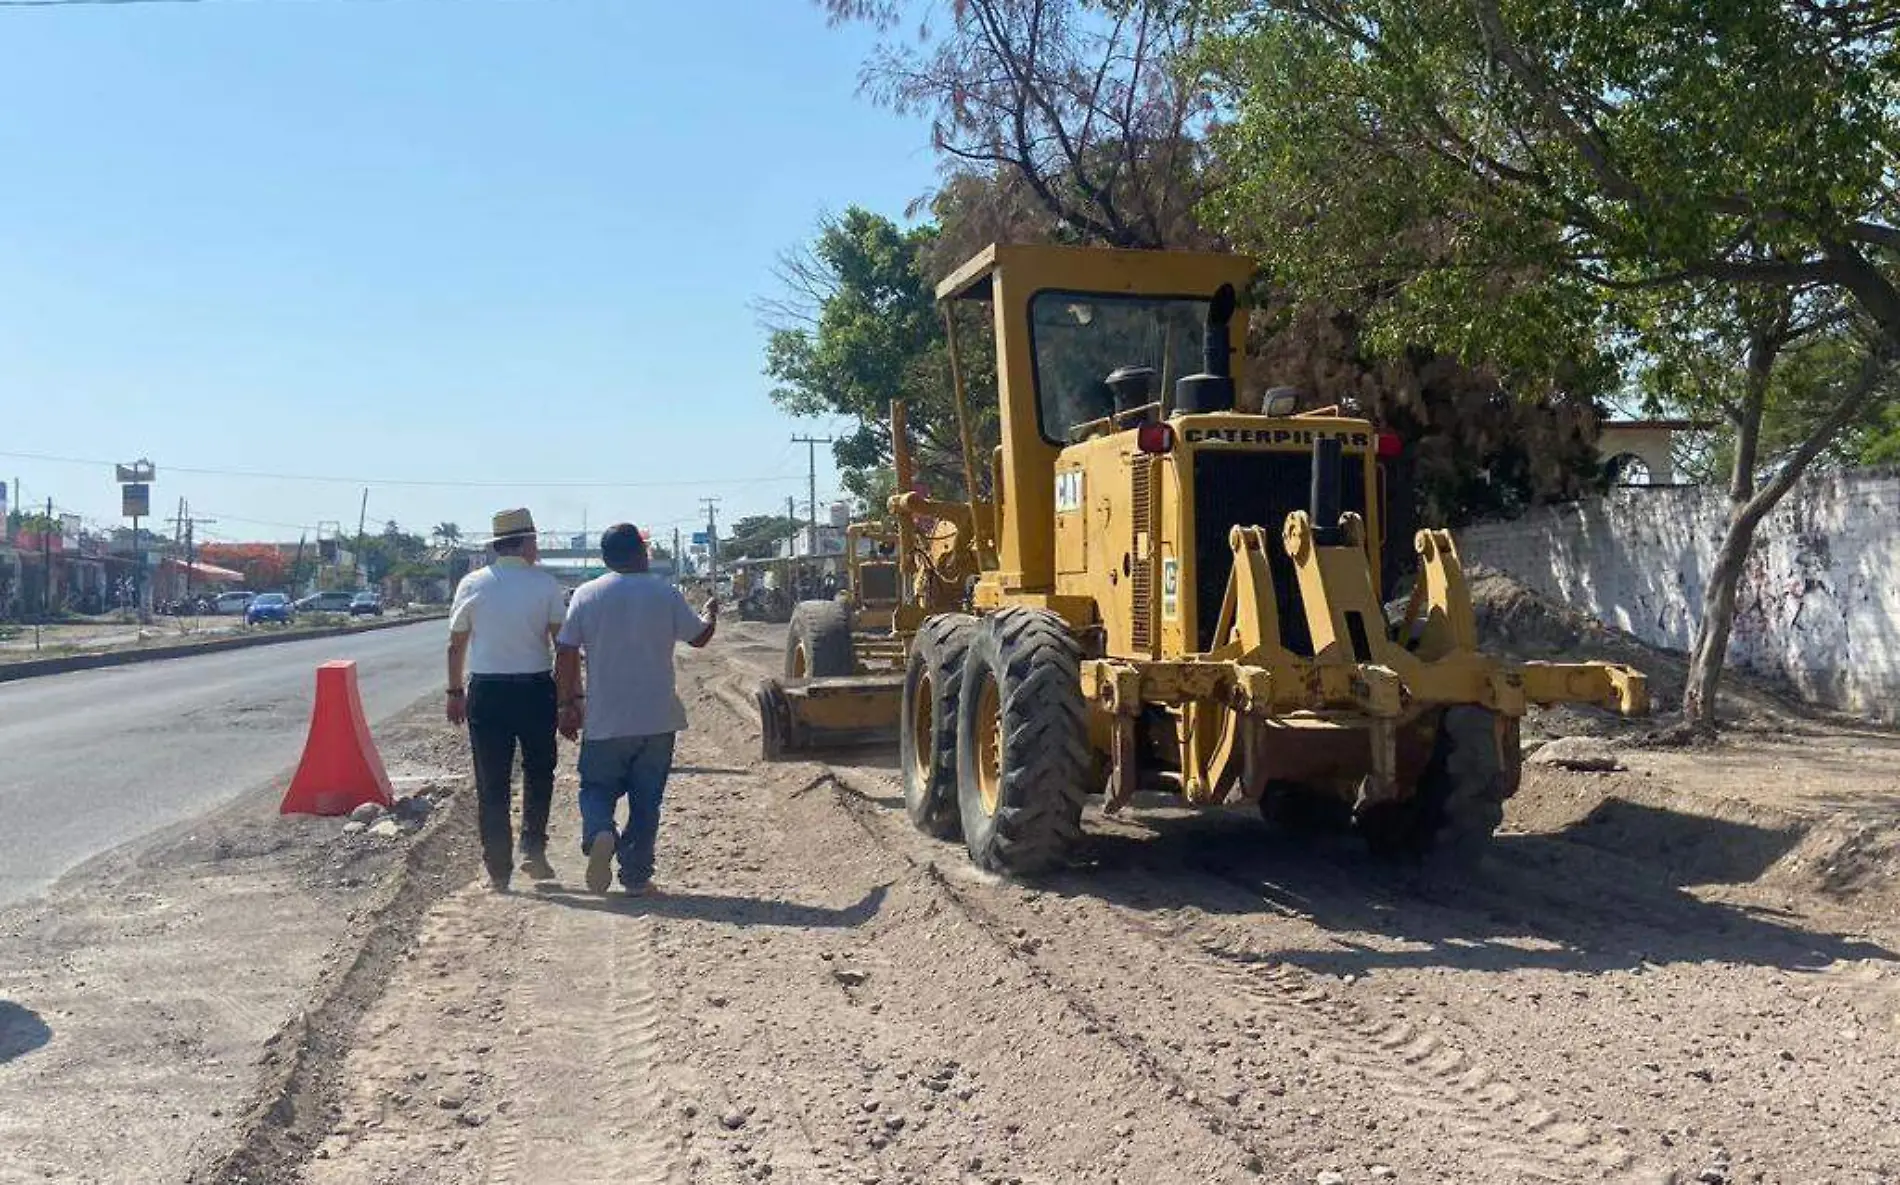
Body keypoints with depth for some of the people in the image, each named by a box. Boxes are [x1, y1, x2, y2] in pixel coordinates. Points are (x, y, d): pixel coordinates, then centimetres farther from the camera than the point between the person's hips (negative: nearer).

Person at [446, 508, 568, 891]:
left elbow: (456, 645, 4)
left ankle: (498, 871, 9)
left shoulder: (472, 584, 1)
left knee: (491, 783, 7)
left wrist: (455, 692, 14)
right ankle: (533, 847, 7)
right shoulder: (545, 583, -4)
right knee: (538, 771, 19)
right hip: (535, 688, -1)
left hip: (486, 691, 1)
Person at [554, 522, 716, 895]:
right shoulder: (665, 594, -4)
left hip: (605, 721, 0)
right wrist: (711, 614, 28)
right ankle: (636, 877, 11)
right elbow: (699, 637, 6)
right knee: (646, 799, 10)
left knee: (596, 788, 13)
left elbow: (566, 652, -3)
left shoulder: (587, 595, -3)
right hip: (657, 718, 0)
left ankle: (599, 833, -16)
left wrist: (568, 704, 6)